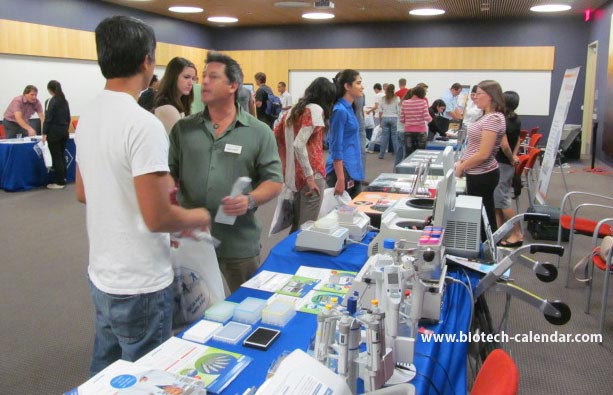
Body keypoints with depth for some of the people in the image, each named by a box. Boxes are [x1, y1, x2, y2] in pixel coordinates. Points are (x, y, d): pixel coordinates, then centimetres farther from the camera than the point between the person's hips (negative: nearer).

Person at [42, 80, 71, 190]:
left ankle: (59, 182, 1)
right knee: (62, 156, 13)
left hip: (54, 132, -7)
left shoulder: (50, 101, -11)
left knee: (56, 157, -2)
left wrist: (44, 133, -11)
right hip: (64, 131, 7)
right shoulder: (65, 101, 9)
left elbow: (48, 118, -14)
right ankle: (63, 179, 18)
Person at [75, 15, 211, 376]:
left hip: (101, 275, 8)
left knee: (106, 370, 24)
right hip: (140, 285, -8)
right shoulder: (144, 124, -23)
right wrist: (196, 217, -6)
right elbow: (157, 218, -25)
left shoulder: (88, 116, 4)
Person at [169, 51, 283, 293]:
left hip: (240, 242, -1)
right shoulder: (183, 129, 6)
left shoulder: (259, 132, -1)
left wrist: (250, 200, -20)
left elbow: (274, 181, -3)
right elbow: (168, 173, 8)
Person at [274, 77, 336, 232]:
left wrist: (286, 163, 22)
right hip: (310, 175, -9)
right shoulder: (315, 110, -11)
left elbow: (276, 135, 18)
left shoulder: (294, 109, 14)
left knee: (297, 224, 19)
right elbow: (299, 145, -22)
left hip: (294, 174, 9)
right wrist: (310, 176, -19)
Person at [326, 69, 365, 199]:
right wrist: (340, 179, -22)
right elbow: (336, 147, -19)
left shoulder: (349, 109, 12)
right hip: (343, 170, -9)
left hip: (353, 170, 9)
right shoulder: (340, 110, -15)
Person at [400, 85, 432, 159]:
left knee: (408, 155, 4)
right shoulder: (423, 102, -7)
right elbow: (427, 118, -12)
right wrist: (431, 118, 10)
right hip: (420, 131, -2)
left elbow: (402, 120, 0)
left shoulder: (405, 103, -1)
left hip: (408, 131, 2)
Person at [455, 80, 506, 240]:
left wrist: (461, 168, -13)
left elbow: (483, 154, -24)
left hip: (482, 175, -10)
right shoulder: (488, 116, 12)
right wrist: (461, 161, 7)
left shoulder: (493, 119, -20)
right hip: (479, 174, 10)